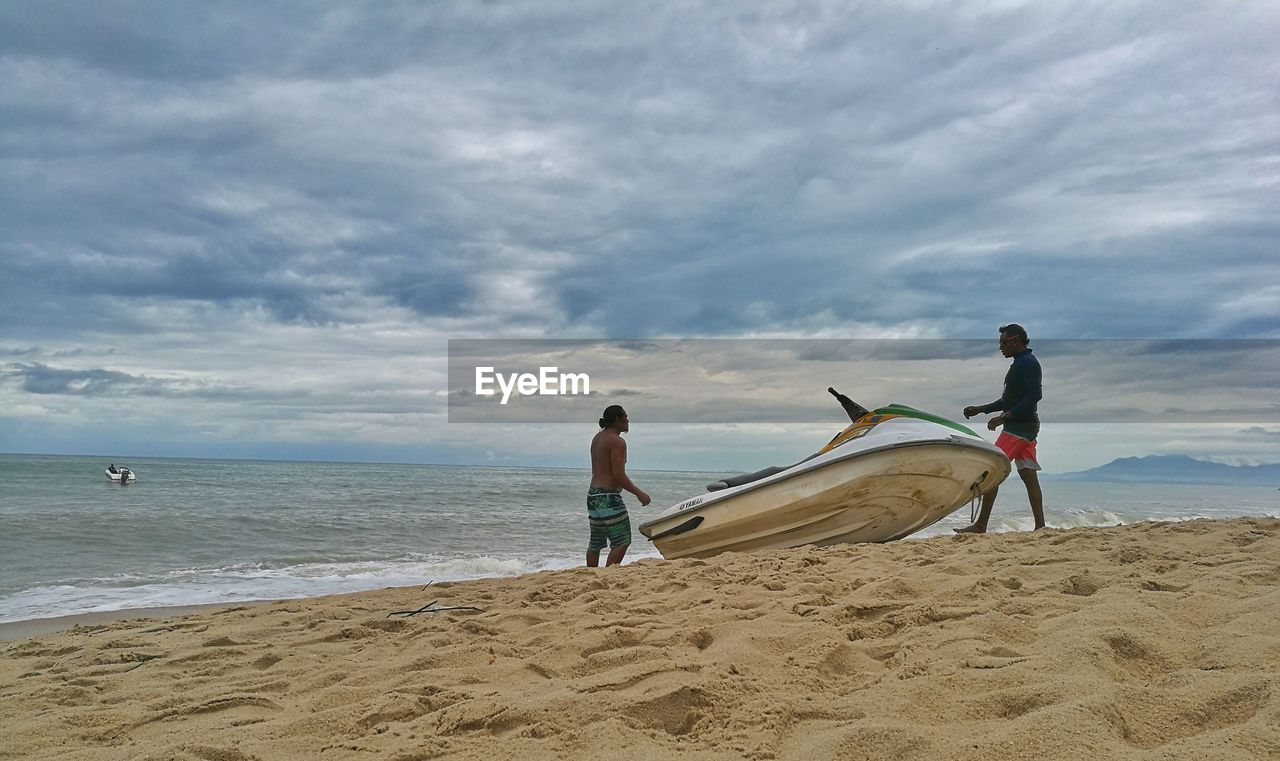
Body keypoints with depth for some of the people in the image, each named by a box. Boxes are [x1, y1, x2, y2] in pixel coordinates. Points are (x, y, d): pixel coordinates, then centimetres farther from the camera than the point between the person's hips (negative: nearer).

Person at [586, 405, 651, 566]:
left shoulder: (597, 438, 15)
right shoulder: (617, 442, -13)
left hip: (593, 494, 10)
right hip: (609, 497, -10)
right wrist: (639, 493, -11)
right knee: (622, 541, -5)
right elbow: (619, 475, -19)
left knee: (595, 542, 13)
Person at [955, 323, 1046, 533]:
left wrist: (1004, 417, -24)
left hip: (1019, 427, -11)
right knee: (1028, 475, 8)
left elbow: (1035, 395, -22)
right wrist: (980, 409, 21)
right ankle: (1040, 525, 7)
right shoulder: (1021, 364, 20)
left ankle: (980, 525, -9)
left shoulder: (1028, 363, -12)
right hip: (1026, 427, 11)